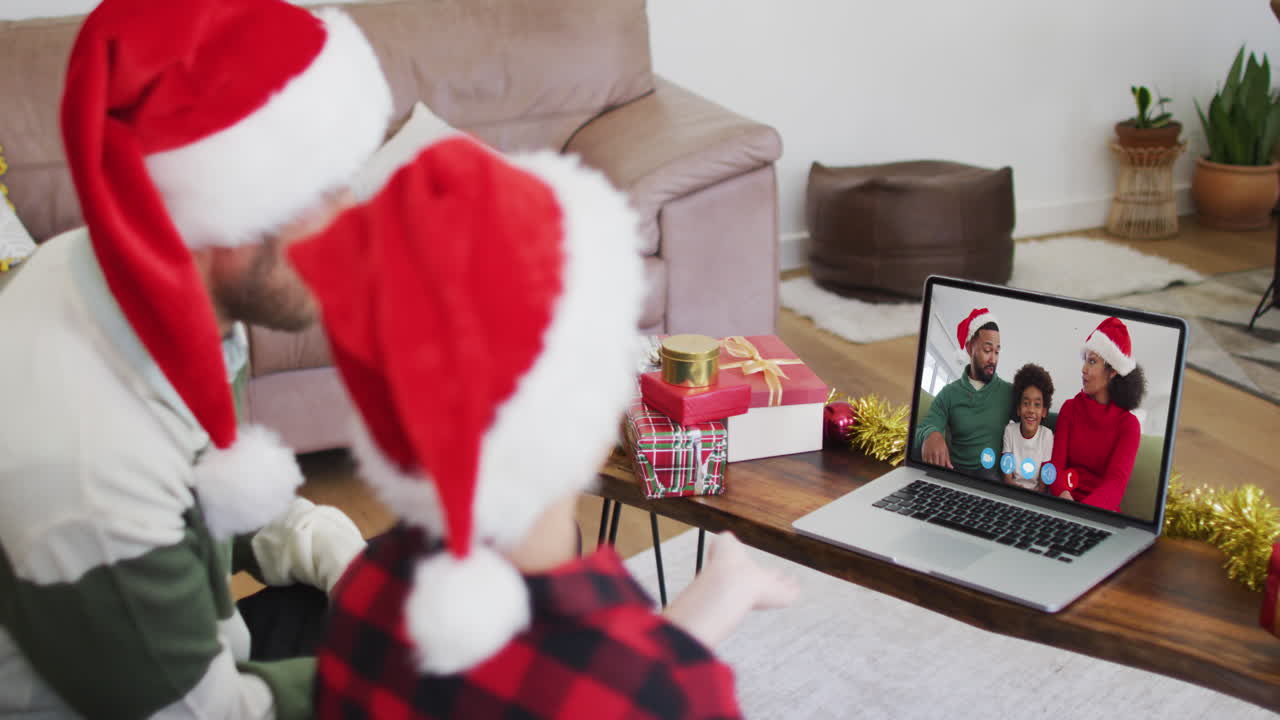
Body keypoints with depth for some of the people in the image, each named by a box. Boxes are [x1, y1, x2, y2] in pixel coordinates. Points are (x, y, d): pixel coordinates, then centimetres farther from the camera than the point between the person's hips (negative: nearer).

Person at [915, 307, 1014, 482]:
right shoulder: (949, 393, 6)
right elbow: (923, 429, -5)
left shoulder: (1009, 392, 5)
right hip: (954, 472, 1)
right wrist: (931, 434, -30)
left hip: (992, 474, -1)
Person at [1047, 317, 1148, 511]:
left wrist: (1081, 512, -33)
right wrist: (1065, 497, -25)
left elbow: (1116, 482, -13)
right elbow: (1055, 464, -1)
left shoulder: (1128, 423, 1)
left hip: (1102, 510, -2)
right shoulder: (1070, 408, 9)